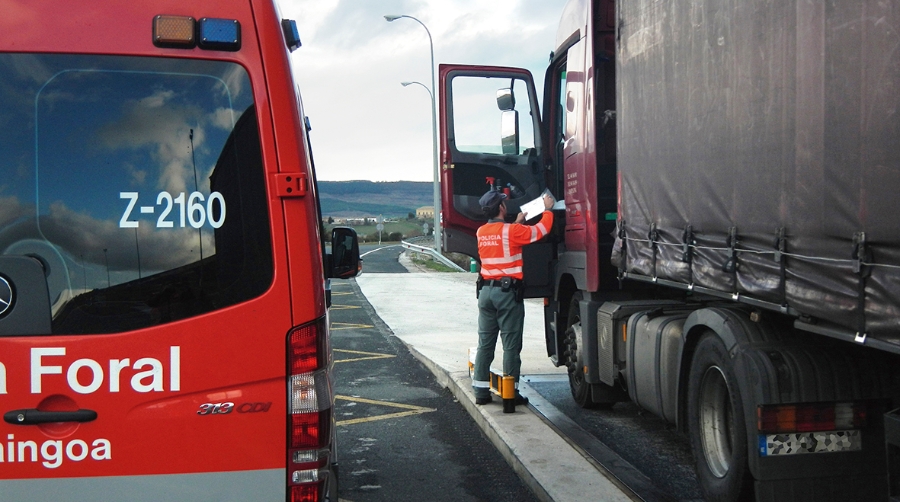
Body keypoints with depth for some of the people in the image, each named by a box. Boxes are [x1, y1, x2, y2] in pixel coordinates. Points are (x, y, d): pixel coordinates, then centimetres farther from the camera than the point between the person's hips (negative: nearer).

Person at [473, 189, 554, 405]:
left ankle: (481, 391, 11)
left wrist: (517, 223, 31)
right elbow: (541, 230, -3)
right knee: (511, 345, 0)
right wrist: (548, 209, 12)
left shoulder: (482, 232, 8)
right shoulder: (512, 231, -11)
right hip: (508, 291, -6)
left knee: (485, 343, 10)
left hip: (486, 289, 6)